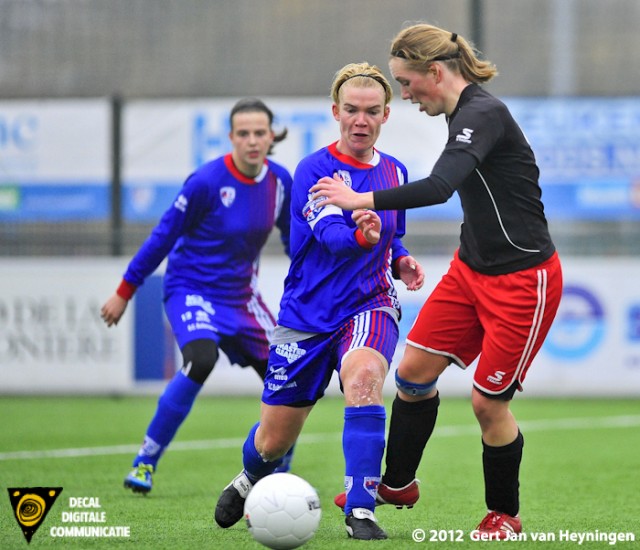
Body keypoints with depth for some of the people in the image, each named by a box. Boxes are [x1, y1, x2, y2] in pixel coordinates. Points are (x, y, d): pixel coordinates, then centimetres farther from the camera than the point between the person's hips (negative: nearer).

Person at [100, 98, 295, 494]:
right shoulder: (207, 182, -20)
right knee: (201, 359, -33)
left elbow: (294, 239, 12)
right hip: (192, 288, -6)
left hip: (241, 295, 6)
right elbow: (164, 236, -11)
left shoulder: (280, 181, -4)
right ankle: (146, 462, -18)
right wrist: (125, 293, -5)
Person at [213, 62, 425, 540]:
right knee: (274, 440, 7)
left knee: (363, 374, -34)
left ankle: (361, 512, -32)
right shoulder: (314, 170, -11)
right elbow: (329, 234, -28)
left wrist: (400, 260, 1)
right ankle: (250, 482, 46)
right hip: (308, 316, -2)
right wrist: (361, 236, -50)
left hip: (369, 307, 2)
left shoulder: (394, 172, 6)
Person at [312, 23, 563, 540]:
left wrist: (362, 200, -31)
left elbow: (438, 187, -38)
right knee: (414, 368, 8)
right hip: (472, 268, 9)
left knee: (489, 401, -1)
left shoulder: (484, 114, -25)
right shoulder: (464, 114, 5)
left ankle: (505, 514, 19)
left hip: (522, 280, -9)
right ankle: (398, 483, 26)